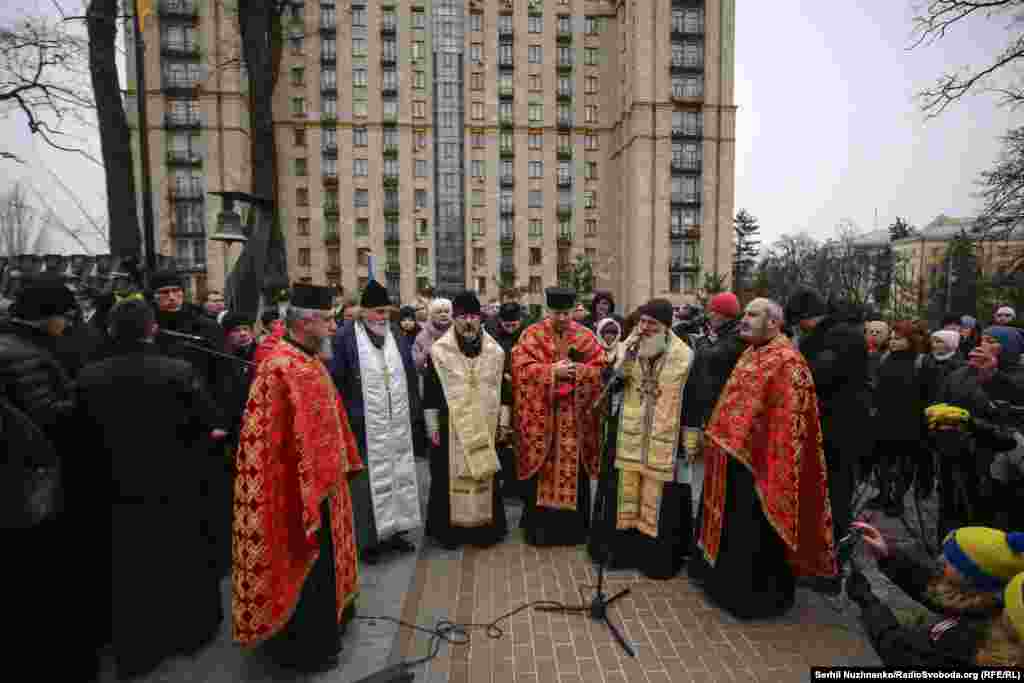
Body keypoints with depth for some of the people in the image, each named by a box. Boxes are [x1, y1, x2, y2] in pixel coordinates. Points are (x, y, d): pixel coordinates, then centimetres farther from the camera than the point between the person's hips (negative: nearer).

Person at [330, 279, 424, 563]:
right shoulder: (345, 337, -9)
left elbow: (411, 380, 12)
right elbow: (335, 382, -8)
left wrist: (415, 417, 9)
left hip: (398, 424, 5)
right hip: (364, 426, -5)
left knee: (399, 476, 14)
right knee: (368, 482, 6)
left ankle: (395, 531, 31)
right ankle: (369, 540, 21)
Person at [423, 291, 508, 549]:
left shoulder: (495, 351, 4)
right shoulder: (439, 351, -4)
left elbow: (502, 389, 9)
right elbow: (430, 392, -2)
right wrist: (432, 425, -4)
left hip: (486, 426, 2)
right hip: (451, 426, -2)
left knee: (484, 475, 10)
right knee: (450, 476, 6)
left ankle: (486, 525, 25)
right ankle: (451, 528, 21)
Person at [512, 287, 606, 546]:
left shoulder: (585, 336, 5)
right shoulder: (532, 335, -1)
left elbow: (600, 368, 1)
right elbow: (521, 367, -10)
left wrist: (578, 370, -17)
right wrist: (552, 370, -19)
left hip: (575, 417, 2)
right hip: (541, 417, -2)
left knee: (573, 471, 9)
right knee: (542, 471, 6)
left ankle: (572, 528, 26)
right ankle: (539, 527, 23)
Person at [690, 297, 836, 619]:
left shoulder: (786, 361, -18)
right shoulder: (751, 355, 10)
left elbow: (788, 417, -22)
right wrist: (717, 438, 17)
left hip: (758, 458, -9)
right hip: (734, 454, 9)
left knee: (754, 530, 5)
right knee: (733, 523, 21)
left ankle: (756, 593, 23)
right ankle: (729, 579, 39)